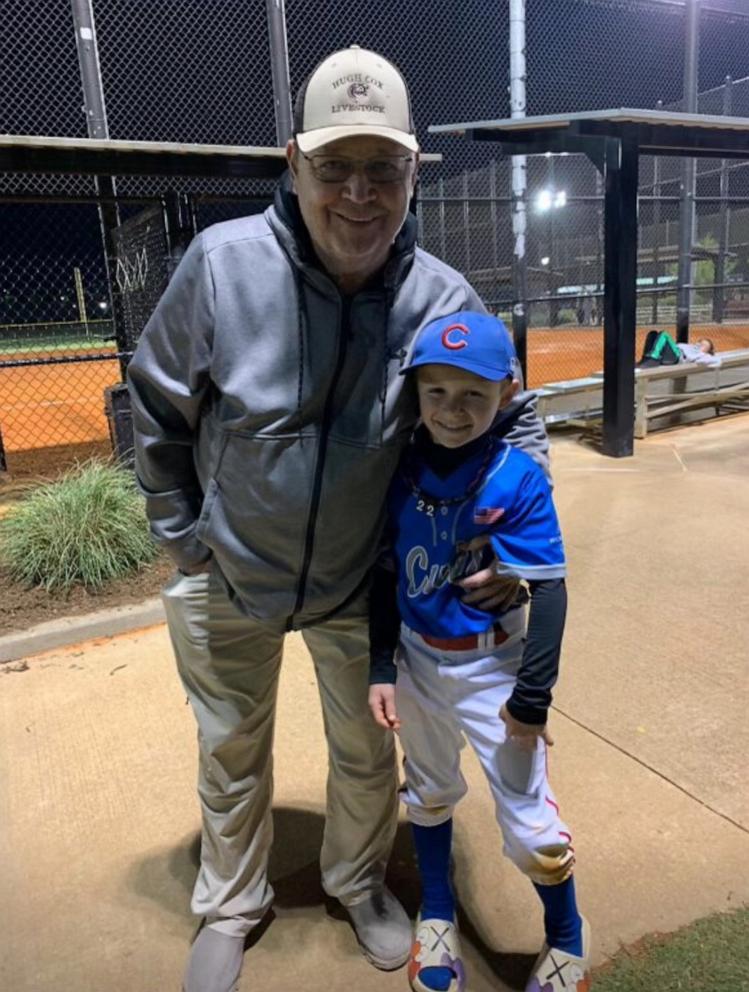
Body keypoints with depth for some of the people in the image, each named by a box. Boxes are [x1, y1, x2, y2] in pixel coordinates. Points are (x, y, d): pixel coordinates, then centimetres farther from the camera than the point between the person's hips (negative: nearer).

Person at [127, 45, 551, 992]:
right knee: (232, 753, 21)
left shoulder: (444, 299, -17)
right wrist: (183, 537, -4)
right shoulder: (223, 262, -22)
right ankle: (229, 905, 49)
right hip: (226, 578, 0)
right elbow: (156, 406, -7)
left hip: (362, 586, 1)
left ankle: (358, 880, 53)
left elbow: (515, 418, -1)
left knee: (367, 754, 21)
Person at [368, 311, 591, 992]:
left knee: (529, 822, 6)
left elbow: (548, 591, -17)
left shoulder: (517, 480, -20)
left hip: (492, 668, -3)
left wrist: (533, 696, -16)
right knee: (429, 793, 23)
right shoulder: (401, 474, -9)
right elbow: (387, 575, 0)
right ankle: (437, 917, 49)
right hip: (417, 662, 4)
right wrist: (381, 669, -1)